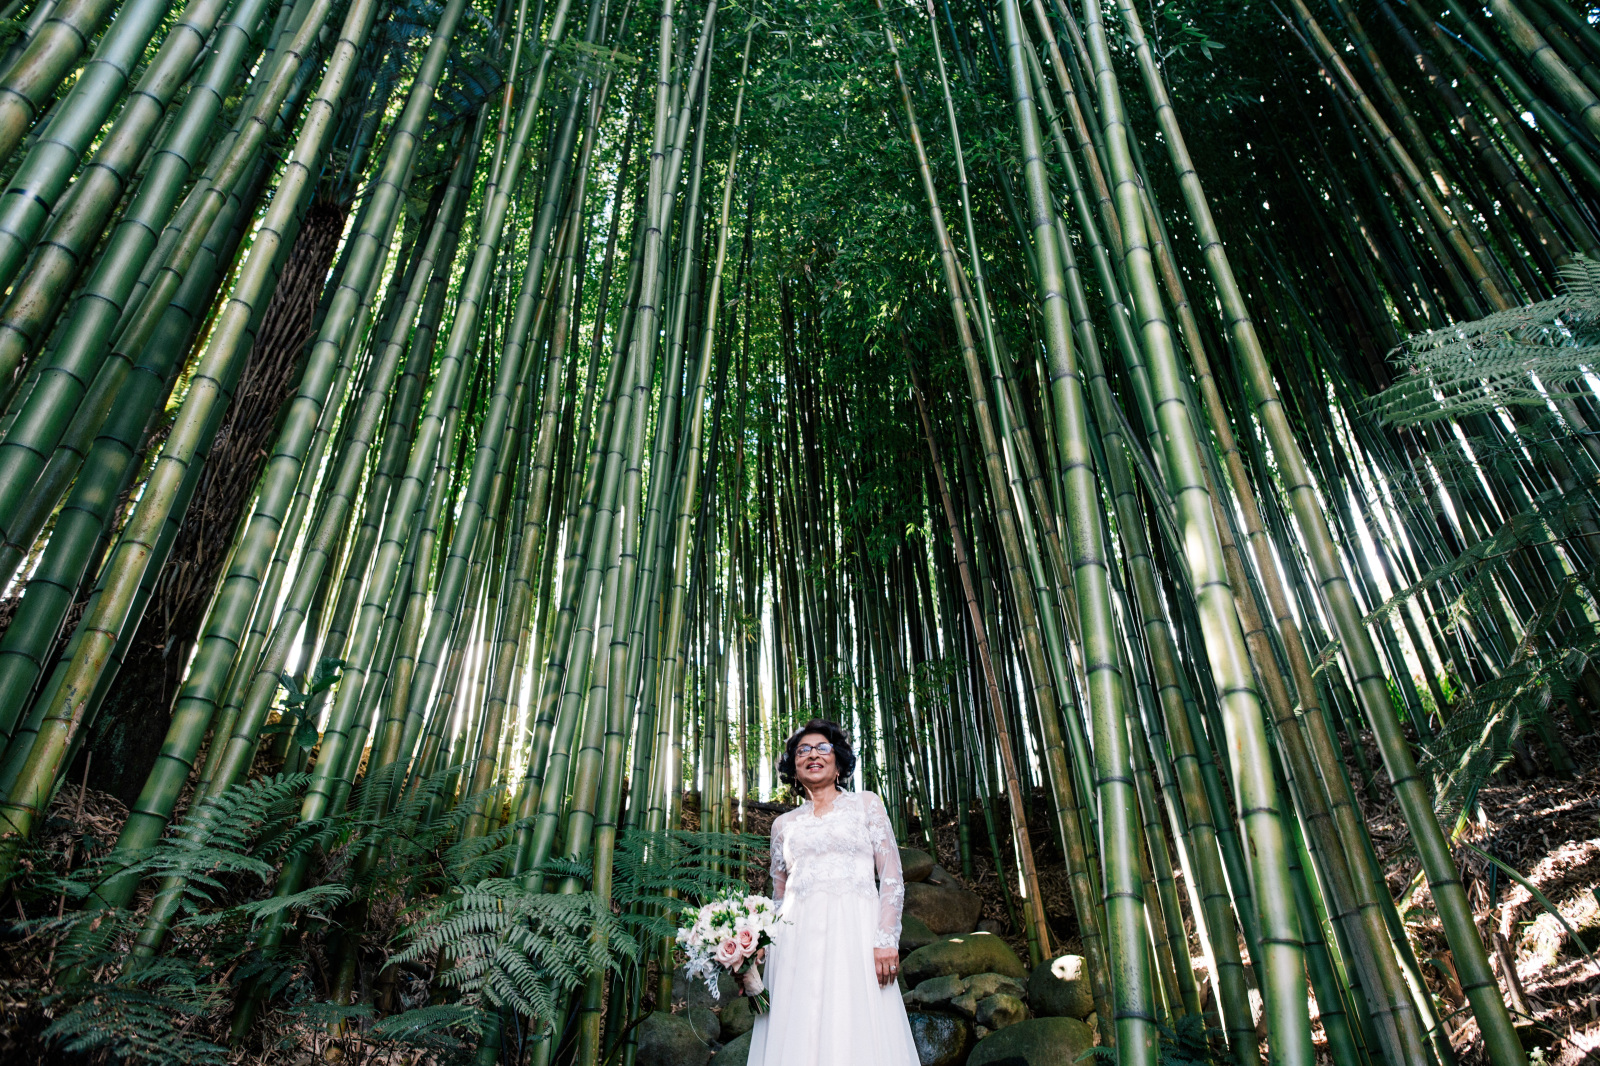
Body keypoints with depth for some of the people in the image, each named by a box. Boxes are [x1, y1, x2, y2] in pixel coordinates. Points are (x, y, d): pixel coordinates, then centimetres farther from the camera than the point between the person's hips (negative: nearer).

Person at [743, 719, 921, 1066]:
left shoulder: (866, 804, 11)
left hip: (854, 933, -2)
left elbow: (892, 877, 2)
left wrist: (887, 939, -10)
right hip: (796, 939, 3)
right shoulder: (784, 824, 18)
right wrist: (762, 952, 8)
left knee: (857, 1036, -9)